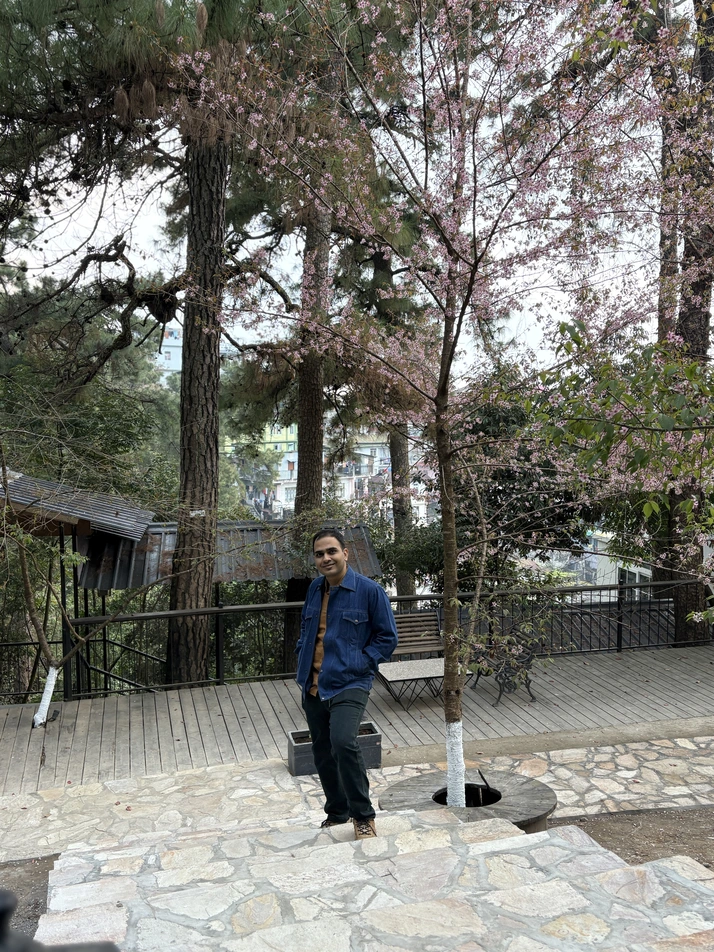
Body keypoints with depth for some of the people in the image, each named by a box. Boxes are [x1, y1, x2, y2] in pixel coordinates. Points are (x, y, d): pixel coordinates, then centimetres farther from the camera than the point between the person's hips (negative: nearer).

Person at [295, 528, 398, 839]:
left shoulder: (369, 591, -8)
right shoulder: (314, 590, 9)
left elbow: (387, 637, -3)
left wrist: (360, 663, -12)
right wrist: (302, 655, 10)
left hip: (349, 685, -6)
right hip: (313, 686, 6)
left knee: (343, 743, -26)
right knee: (322, 752, 14)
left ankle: (363, 816, -5)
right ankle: (337, 813, 36)